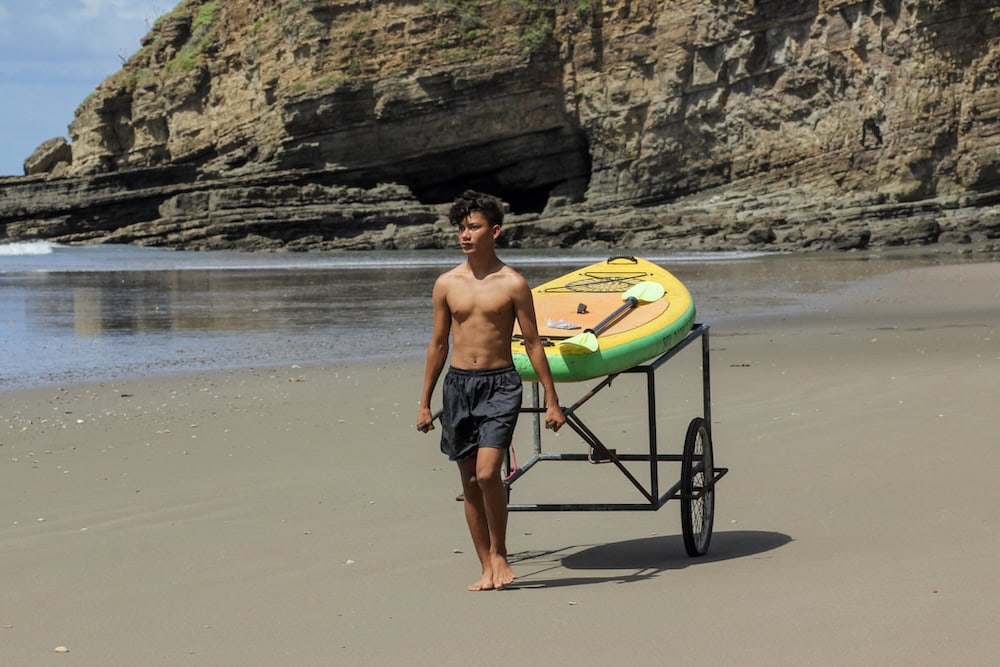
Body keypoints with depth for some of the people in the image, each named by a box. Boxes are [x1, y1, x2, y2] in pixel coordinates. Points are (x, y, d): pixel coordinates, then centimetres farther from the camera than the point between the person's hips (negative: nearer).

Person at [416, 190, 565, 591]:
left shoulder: (512, 284, -4)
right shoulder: (446, 284, 5)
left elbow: (533, 343, 0)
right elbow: (438, 344, 12)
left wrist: (552, 400, -1)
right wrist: (424, 403, 12)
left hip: (500, 384, -4)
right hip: (458, 383, 4)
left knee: (487, 474, -18)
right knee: (469, 482, 5)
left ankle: (499, 554, 3)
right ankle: (487, 569, 14)